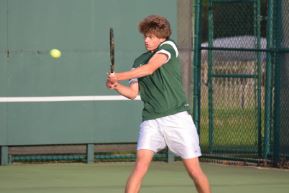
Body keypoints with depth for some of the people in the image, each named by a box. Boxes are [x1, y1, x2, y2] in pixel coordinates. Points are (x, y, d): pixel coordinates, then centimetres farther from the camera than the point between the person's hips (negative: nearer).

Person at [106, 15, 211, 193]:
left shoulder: (169, 46, -1)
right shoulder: (139, 62, 16)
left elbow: (150, 68, -15)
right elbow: (133, 93, 12)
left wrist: (119, 76, -16)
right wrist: (116, 86, -8)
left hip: (178, 118, -3)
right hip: (151, 121, 3)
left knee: (194, 170, -1)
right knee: (141, 165, -16)